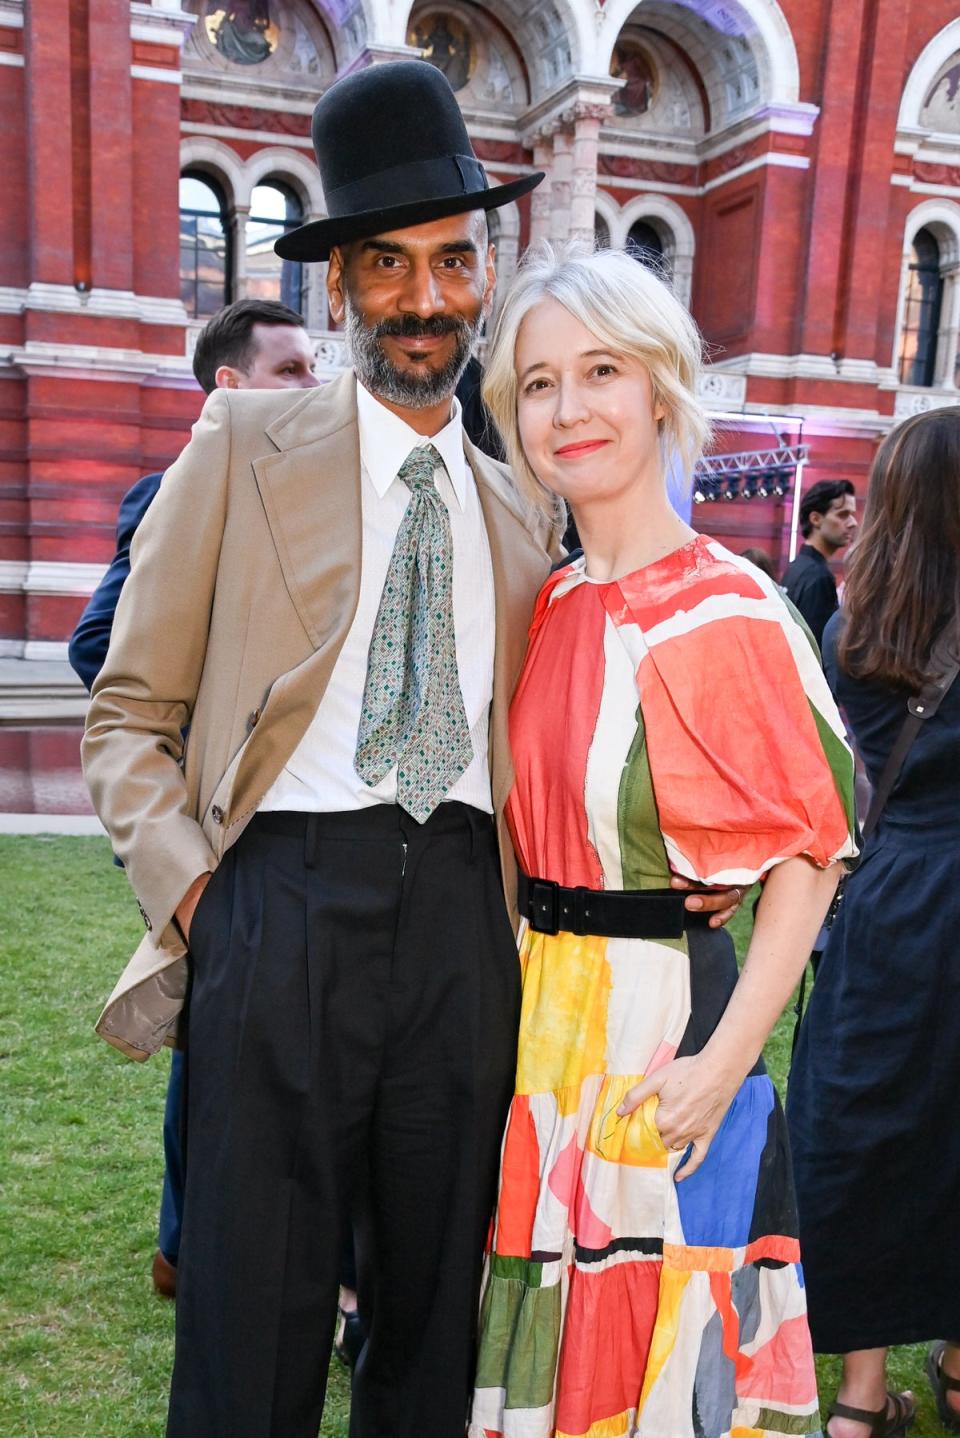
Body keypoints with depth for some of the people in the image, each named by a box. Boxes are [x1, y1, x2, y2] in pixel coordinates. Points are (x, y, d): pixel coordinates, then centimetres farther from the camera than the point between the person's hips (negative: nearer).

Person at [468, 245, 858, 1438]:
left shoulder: (725, 608, -15)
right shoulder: (547, 606, 4)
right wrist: (517, 1003, 4)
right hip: (541, 1012, 6)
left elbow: (808, 852, -14)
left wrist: (726, 1061, -19)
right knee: (552, 1334, 22)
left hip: (666, 1013, -6)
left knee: (661, 1338, 12)